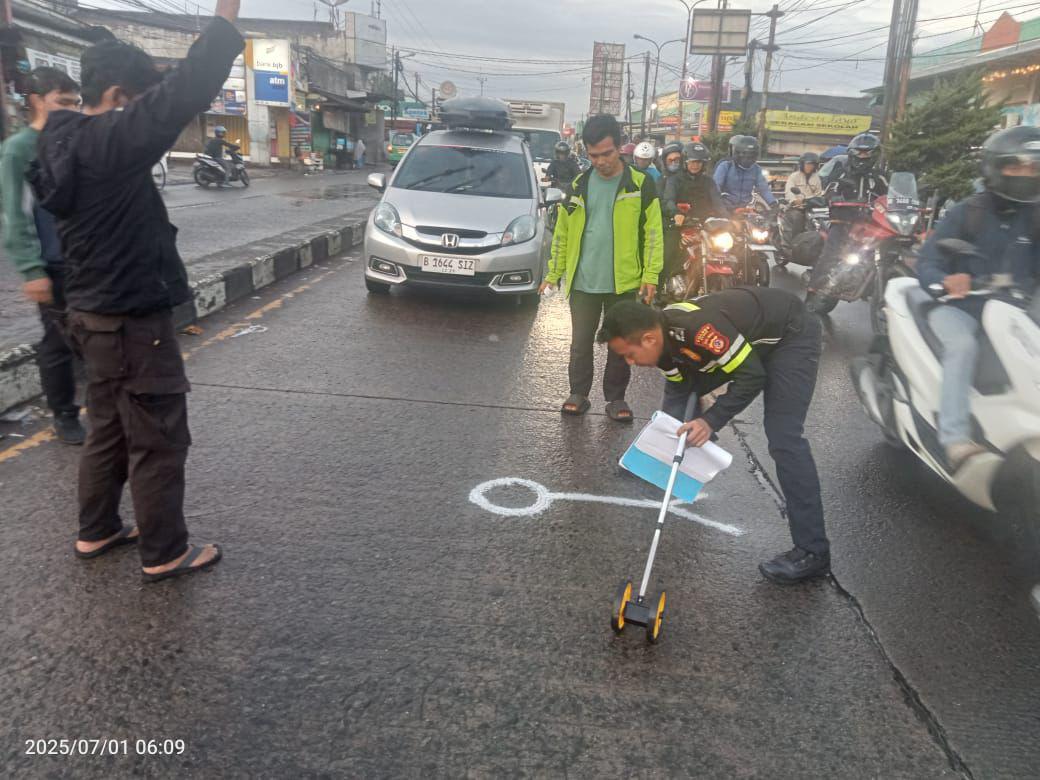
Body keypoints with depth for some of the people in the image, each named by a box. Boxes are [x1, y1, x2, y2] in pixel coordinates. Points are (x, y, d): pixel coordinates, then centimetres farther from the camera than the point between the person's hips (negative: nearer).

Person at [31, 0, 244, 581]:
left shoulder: (68, 140, 8)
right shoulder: (107, 142, -21)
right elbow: (179, 95, -27)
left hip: (96, 314, 10)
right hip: (132, 320, -10)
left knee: (109, 430, 20)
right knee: (158, 442, 1)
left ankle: (97, 531, 33)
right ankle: (165, 554, 13)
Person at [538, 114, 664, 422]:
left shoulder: (641, 184, -3)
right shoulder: (579, 185, 4)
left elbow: (653, 232, -2)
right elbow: (562, 232, 8)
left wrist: (650, 275, -9)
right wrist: (553, 274, 6)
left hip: (624, 282, -2)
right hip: (583, 282, 2)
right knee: (581, 343, 9)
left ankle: (616, 398, 22)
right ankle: (578, 394, 24)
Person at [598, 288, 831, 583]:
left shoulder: (698, 328, -37)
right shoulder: (665, 336, -9)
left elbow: (753, 377, -29)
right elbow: (677, 389, 2)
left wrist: (711, 421, -28)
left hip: (791, 336, -9)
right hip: (748, 338, 9)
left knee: (783, 439, -17)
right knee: (692, 384, 11)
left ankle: (813, 552, -12)